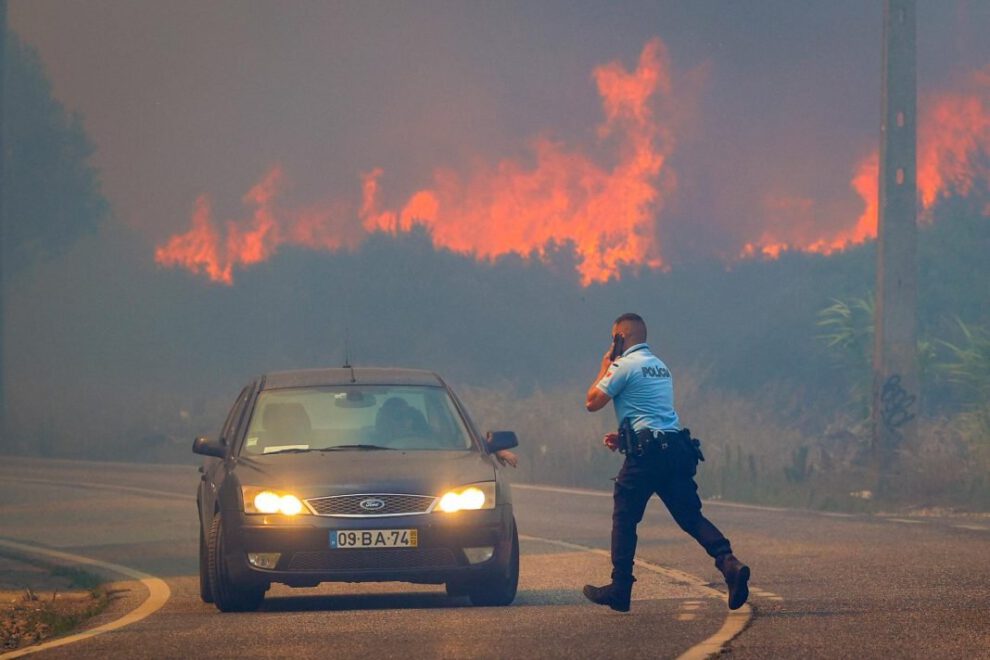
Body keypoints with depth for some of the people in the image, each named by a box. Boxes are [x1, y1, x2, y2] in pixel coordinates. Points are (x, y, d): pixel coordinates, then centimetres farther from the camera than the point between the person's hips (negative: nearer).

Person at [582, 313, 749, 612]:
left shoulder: (625, 365, -4)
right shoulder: (661, 367, 23)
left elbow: (592, 403, 0)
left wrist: (604, 367, 13)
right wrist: (624, 436, 28)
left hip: (645, 453, -7)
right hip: (675, 449, 7)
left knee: (624, 518, 3)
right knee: (690, 517, 2)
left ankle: (619, 589, 2)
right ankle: (729, 563, -19)